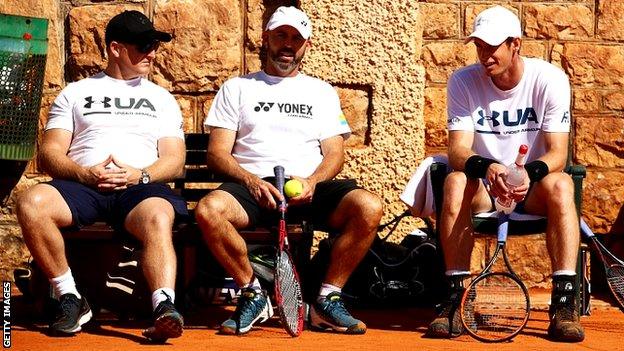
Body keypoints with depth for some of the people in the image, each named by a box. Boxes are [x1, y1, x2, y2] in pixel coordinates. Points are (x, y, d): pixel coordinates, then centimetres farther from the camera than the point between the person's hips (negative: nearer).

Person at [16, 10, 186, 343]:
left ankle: (164, 309, -52)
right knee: (31, 203, -31)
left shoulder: (162, 99, 24)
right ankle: (70, 299, -18)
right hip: (81, 184, 1)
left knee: (158, 218, -38)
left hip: (141, 187, 0)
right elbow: (49, 152, 10)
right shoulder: (75, 93, 21)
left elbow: (175, 160, 13)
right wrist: (85, 174, -11)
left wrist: (140, 175, -10)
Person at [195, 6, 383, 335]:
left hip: (311, 187, 1)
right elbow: (217, 152, 8)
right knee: (208, 210, -34)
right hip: (254, 185, -1)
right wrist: (251, 180, -12)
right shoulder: (237, 88, 19)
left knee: (369, 207, -29)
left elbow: (334, 153, 13)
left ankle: (327, 300, -13)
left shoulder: (322, 92, 23)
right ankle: (253, 294, -12)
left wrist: (312, 181, -11)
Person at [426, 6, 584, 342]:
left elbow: (557, 153, -15)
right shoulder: (463, 81, -7)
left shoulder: (550, 79, -10)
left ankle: (564, 301, -34)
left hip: (532, 189, 0)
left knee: (560, 185, -34)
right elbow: (457, 149, -15)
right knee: (455, 183, -33)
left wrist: (530, 173, -38)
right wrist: (486, 168, -38)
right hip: (484, 188, 1)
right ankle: (456, 298, -29)